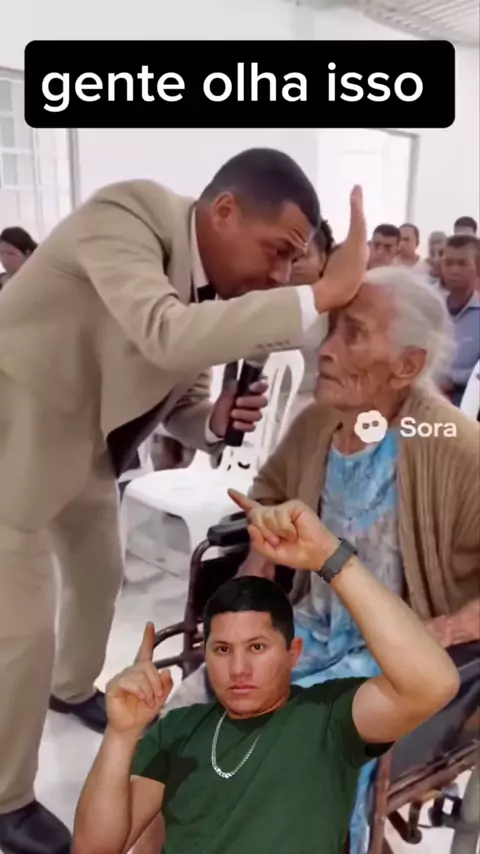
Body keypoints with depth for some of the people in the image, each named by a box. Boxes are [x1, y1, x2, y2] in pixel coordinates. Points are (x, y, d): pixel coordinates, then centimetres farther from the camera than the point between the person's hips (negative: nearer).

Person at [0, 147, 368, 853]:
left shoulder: (214, 289, -5)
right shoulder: (127, 213, -27)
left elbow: (179, 405, 3)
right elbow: (165, 337, -45)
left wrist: (217, 420, -20)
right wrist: (324, 295, -42)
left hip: (87, 447, 8)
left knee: (100, 575, 22)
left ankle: (72, 688, 53)